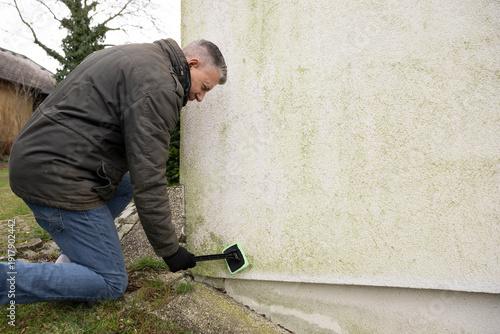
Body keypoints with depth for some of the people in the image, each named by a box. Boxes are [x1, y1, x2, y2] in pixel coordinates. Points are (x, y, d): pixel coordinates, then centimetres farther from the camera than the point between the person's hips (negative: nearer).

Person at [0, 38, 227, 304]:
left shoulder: (138, 55, 16)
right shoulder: (159, 85, -16)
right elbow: (148, 181, -19)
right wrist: (169, 250, -9)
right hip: (57, 179, -10)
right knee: (111, 284, -1)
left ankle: (73, 259, 19)